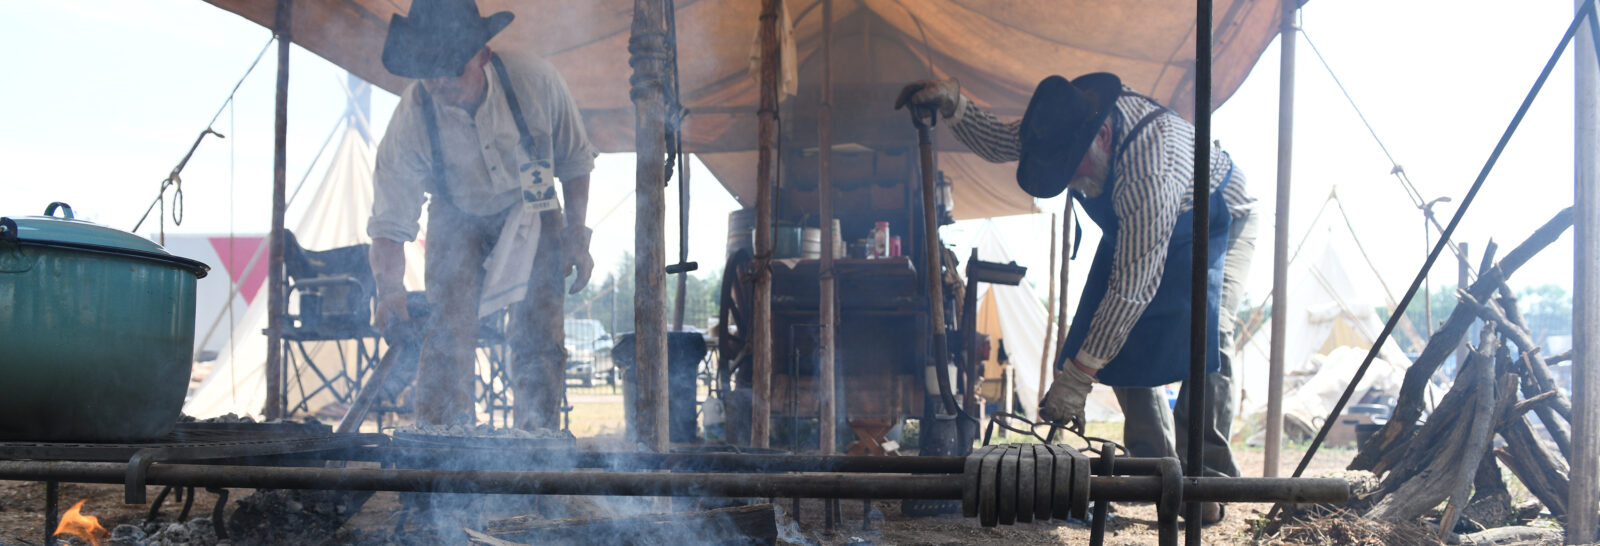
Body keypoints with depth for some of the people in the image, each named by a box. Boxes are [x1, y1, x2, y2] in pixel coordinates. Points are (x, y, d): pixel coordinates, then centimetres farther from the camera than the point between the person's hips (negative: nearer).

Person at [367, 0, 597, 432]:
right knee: (448, 330, -14)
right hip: (458, 220, 0)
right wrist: (390, 289, -38)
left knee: (538, 334, -8)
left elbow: (574, 160, -6)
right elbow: (390, 220, -23)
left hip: (532, 214, 0)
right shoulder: (412, 118, -26)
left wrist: (576, 234, -10)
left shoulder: (535, 80, -25)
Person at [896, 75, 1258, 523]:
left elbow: (1134, 285, -43)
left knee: (1203, 333, -28)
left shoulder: (1149, 166, -45)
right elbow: (998, 141, -2)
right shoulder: (1068, 120, -22)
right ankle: (1155, 466, 1)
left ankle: (1207, 474, -25)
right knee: (1119, 338, -7)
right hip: (1135, 227, 7)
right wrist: (952, 104, -23)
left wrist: (1077, 375, -41)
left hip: (1217, 223, -7)